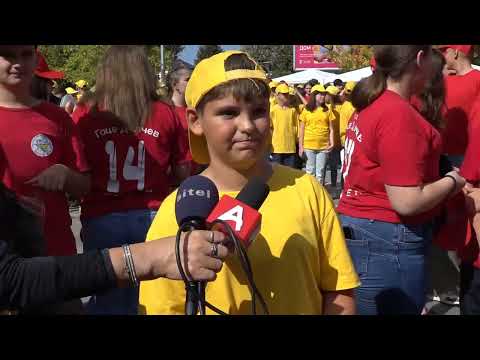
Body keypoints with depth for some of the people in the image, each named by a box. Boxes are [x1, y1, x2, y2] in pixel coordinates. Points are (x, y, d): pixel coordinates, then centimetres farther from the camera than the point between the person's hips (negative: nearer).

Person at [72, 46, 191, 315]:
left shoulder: (85, 113, -5)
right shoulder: (166, 113, -3)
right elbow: (184, 173, 4)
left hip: (102, 219, 0)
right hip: (155, 216, 1)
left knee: (109, 299, 12)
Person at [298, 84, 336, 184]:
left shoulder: (327, 110, 6)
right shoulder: (306, 110, 3)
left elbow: (331, 129, 7)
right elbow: (301, 130, 4)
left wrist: (332, 142, -6)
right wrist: (300, 146, 0)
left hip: (323, 146, 1)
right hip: (309, 146, -1)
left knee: (320, 172, 7)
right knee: (310, 171, 5)